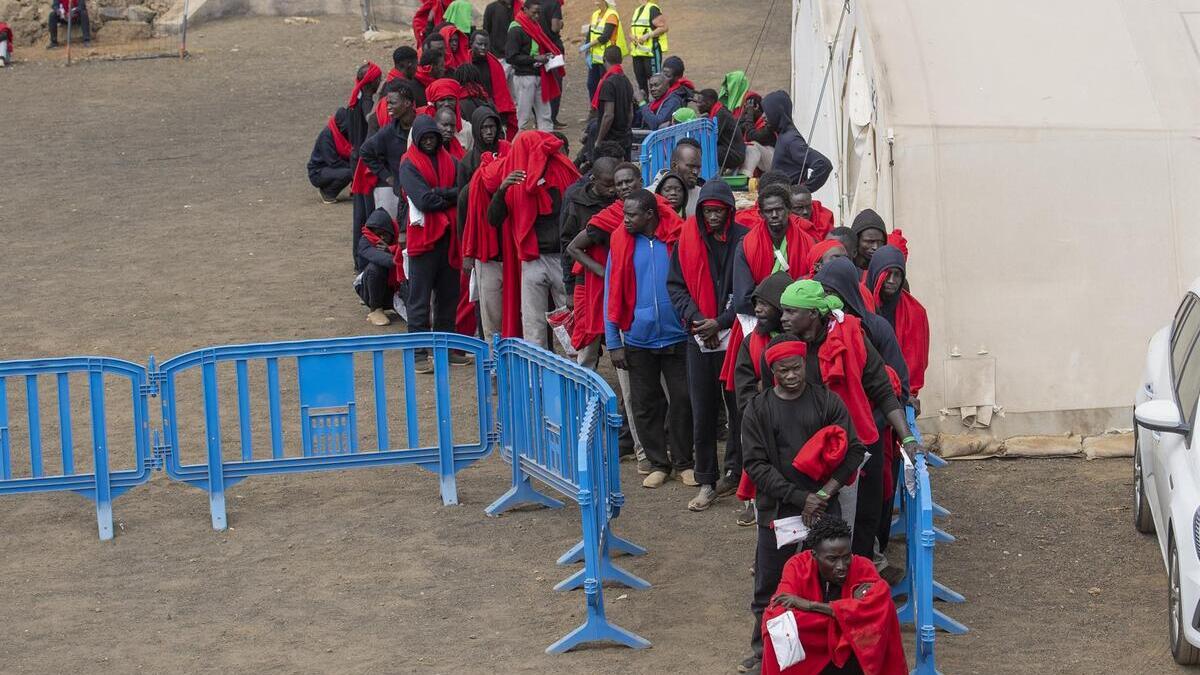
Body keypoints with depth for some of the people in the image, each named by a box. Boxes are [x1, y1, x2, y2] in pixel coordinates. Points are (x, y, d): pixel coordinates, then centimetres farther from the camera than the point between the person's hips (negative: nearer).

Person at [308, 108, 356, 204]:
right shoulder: (326, 135, -23)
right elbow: (334, 162, -25)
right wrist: (352, 167, -23)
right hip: (317, 173, -8)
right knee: (346, 174, -32)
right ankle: (326, 193, -8)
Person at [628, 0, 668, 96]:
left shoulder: (653, 9, -10)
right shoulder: (637, 10, 18)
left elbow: (664, 27, -17)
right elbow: (632, 29, 25)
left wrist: (648, 35, -20)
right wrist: (631, 36, 3)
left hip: (651, 51, -9)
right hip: (637, 52, 9)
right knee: (640, 78, 13)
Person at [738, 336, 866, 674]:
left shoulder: (828, 401, 0)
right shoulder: (757, 409, 1)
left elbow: (854, 450, -2)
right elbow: (755, 463, -5)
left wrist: (824, 494, -12)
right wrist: (799, 497, -13)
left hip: (823, 508, 0)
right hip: (777, 510, 0)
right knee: (768, 583, 5)